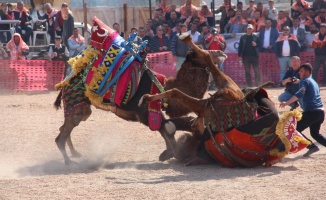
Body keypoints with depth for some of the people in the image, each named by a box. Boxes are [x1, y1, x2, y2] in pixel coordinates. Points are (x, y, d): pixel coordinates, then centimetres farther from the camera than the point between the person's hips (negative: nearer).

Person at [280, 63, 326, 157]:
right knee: (315, 133, 24)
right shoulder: (314, 82, 23)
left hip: (311, 112, -9)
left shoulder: (304, 81, -5)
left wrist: (287, 103, -32)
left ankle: (312, 146, -13)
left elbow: (300, 93, -23)